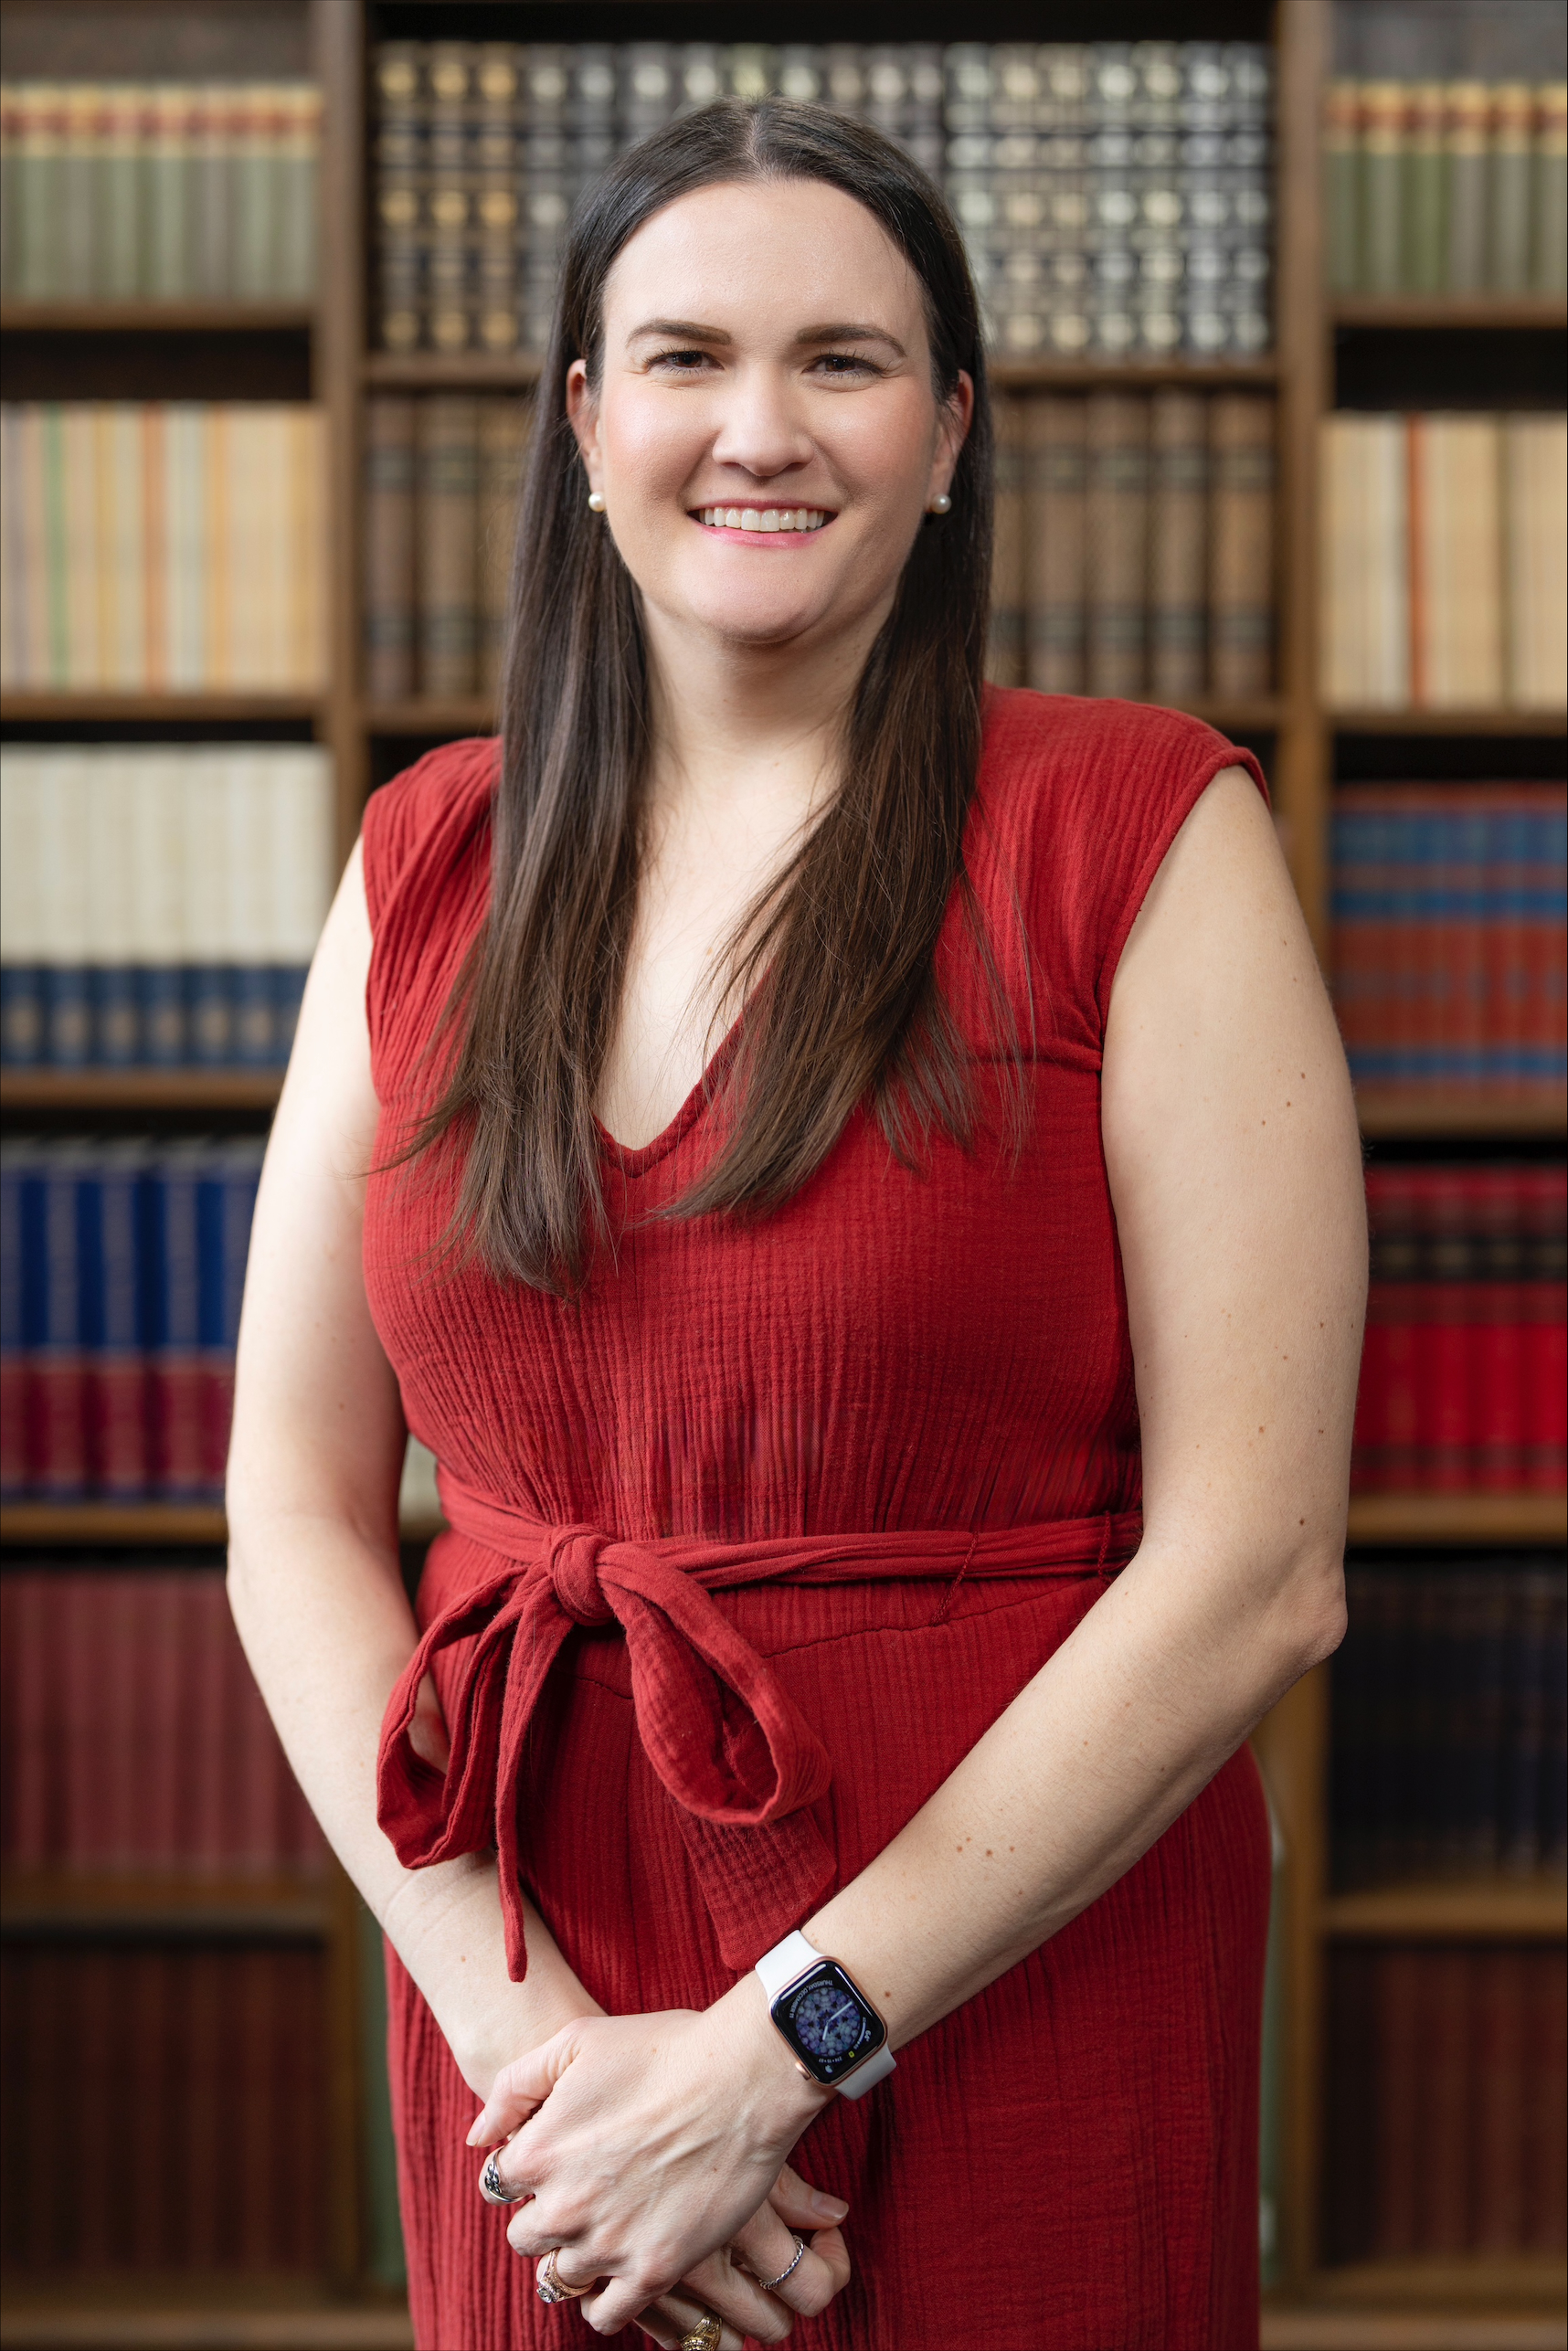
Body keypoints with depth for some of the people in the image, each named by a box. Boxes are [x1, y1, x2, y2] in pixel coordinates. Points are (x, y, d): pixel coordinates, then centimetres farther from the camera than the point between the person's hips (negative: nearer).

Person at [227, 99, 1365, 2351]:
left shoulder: (1144, 836, -8)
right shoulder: (428, 869, 3)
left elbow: (1255, 1570, -13)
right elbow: (296, 1508, 2)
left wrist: (782, 2047, -14)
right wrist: (516, 2020, -10)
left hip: (1012, 2011, -3)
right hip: (528, 2007, 3)